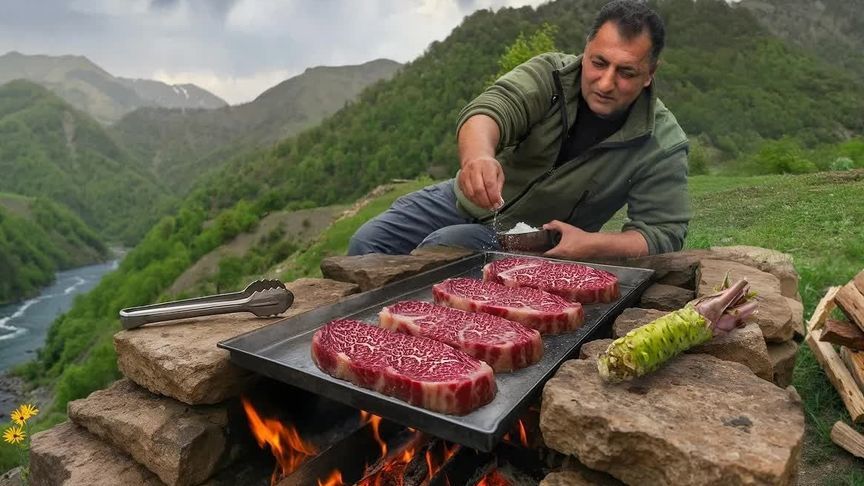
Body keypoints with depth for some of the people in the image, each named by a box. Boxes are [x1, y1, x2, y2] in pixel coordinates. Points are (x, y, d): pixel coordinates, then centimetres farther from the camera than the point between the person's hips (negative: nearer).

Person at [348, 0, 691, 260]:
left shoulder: (662, 143, -17)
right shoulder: (550, 72, -15)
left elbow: (665, 232, -17)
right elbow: (488, 109, -32)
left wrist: (592, 244, -36)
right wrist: (478, 155, -56)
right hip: (467, 199, 3)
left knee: (439, 248, -29)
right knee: (368, 242, -3)